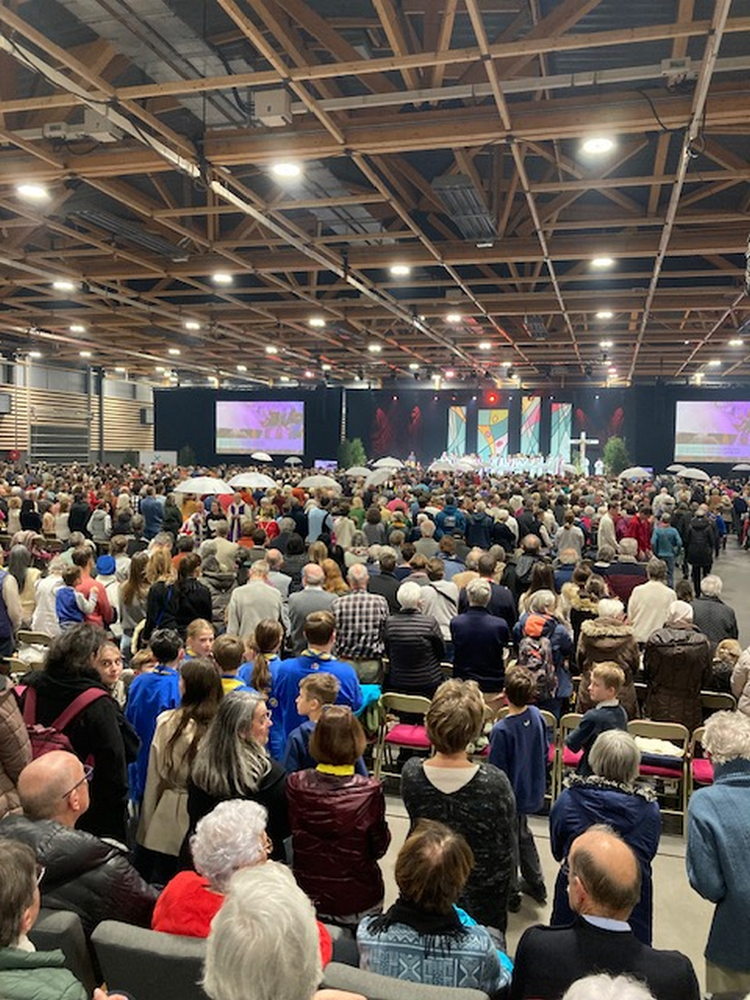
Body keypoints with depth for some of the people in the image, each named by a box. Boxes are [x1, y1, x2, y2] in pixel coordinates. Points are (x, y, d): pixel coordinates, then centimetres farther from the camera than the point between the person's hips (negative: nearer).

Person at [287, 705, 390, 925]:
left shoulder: (295, 784, -16)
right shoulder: (370, 791, -23)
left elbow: (293, 832, -2)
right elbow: (379, 847, -10)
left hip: (308, 897, 2)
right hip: (358, 902, -2)